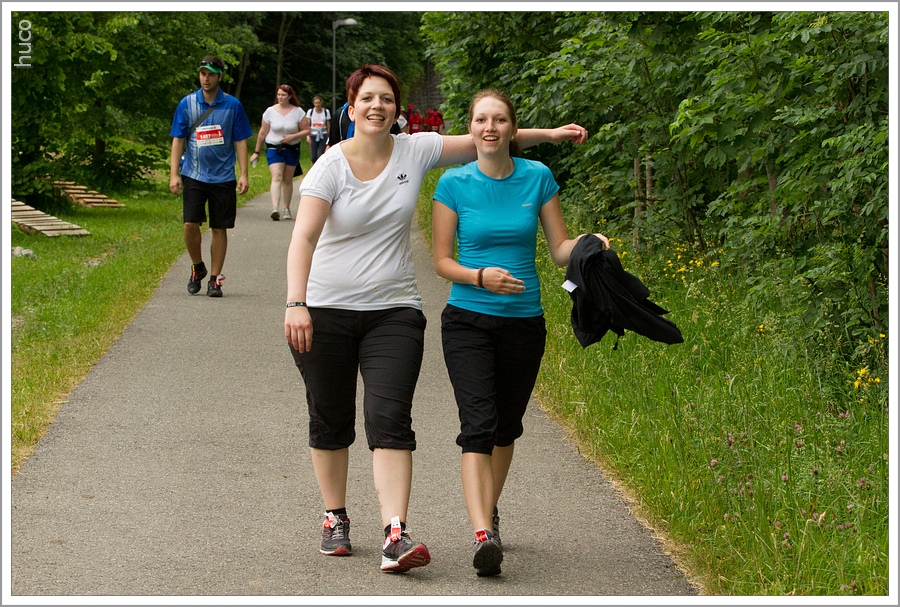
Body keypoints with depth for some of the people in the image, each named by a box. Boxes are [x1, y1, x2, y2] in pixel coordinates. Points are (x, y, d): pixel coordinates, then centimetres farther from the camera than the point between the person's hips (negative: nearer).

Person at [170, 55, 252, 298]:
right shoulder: (187, 104, 3)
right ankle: (197, 267, 14)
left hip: (223, 177, 0)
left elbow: (240, 141, 5)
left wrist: (244, 174, -3)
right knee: (190, 224, -10)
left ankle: (215, 279, 13)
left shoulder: (232, 105, 2)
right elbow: (178, 140, 5)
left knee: (220, 229, 3)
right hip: (194, 175, 0)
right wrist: (174, 173, -3)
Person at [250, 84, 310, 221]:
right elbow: (262, 133, 4)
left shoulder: (298, 112, -2)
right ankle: (275, 209, -31)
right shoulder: (270, 111, -1)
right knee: (276, 177, -17)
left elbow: (306, 130, -1)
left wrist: (293, 136, -17)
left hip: (292, 149, 1)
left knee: (288, 179, 9)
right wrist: (256, 152, 7)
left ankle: (286, 208, 22)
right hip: (274, 148, -1)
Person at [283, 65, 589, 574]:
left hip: (394, 311, 1)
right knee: (330, 422, 8)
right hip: (326, 311, -1)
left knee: (390, 421, -13)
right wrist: (296, 304, -28)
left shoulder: (415, 151, 2)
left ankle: (396, 535, -20)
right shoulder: (333, 166, -7)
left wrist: (549, 134, 9)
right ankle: (336, 519, 28)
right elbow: (304, 237, -17)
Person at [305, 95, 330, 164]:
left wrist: (329, 137, 3)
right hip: (313, 136, 1)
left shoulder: (326, 111, 1)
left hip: (323, 136, -1)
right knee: (314, 157, 1)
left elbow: (328, 125, 5)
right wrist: (308, 135, -11)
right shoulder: (310, 111, 1)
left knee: (320, 156, -13)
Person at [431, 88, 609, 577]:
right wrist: (480, 276, -20)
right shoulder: (454, 184, -4)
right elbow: (441, 261, -2)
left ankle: (490, 509, 40)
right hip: (468, 320, -3)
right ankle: (482, 534, -27)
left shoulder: (537, 178, 0)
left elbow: (559, 249, 4)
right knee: (478, 424, -17)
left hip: (523, 321, 3)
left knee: (506, 425, 16)